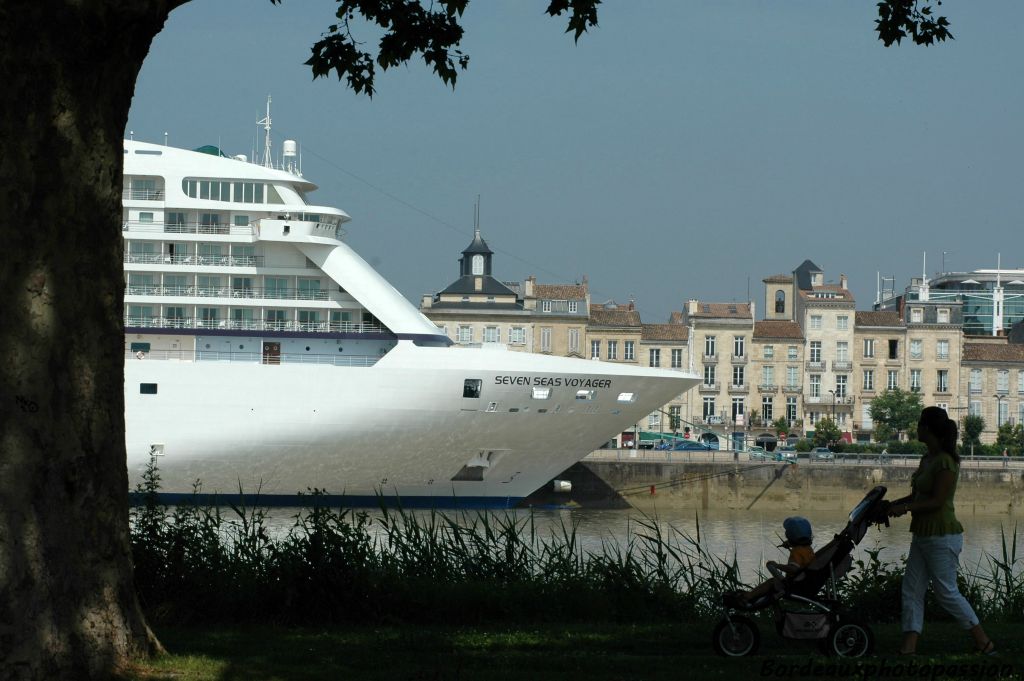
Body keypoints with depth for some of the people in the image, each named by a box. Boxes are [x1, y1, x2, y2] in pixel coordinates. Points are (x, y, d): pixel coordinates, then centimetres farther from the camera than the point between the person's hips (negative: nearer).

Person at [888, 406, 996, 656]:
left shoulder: (945, 462, -18)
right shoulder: (927, 459, 11)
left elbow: (937, 501, -21)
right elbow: (917, 495, 18)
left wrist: (905, 508, -18)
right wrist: (893, 504, 6)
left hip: (942, 535, -10)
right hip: (923, 534, 10)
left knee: (946, 592, -4)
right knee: (912, 589, 5)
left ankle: (984, 643, 6)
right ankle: (908, 647, 4)